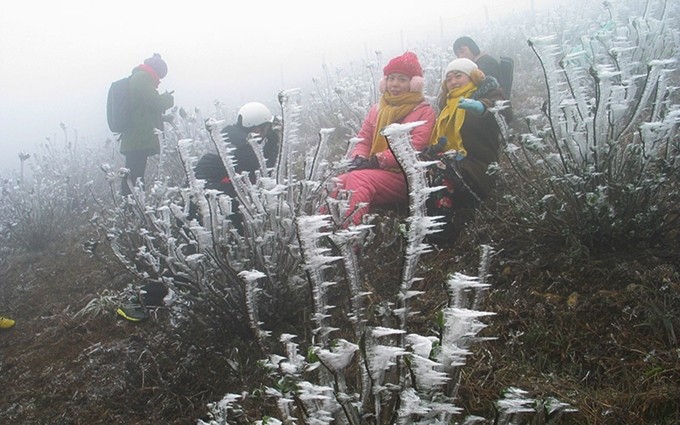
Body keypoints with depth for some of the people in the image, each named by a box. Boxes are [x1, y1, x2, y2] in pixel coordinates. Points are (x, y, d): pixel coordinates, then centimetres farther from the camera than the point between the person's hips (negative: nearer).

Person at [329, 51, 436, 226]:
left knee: (358, 179, -33)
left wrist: (378, 160, -17)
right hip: (374, 172, 5)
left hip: (403, 177, -5)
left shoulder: (425, 112, 5)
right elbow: (363, 140, 17)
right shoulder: (377, 110, 23)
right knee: (339, 182, -25)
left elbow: (413, 147, -9)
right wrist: (358, 159, -7)